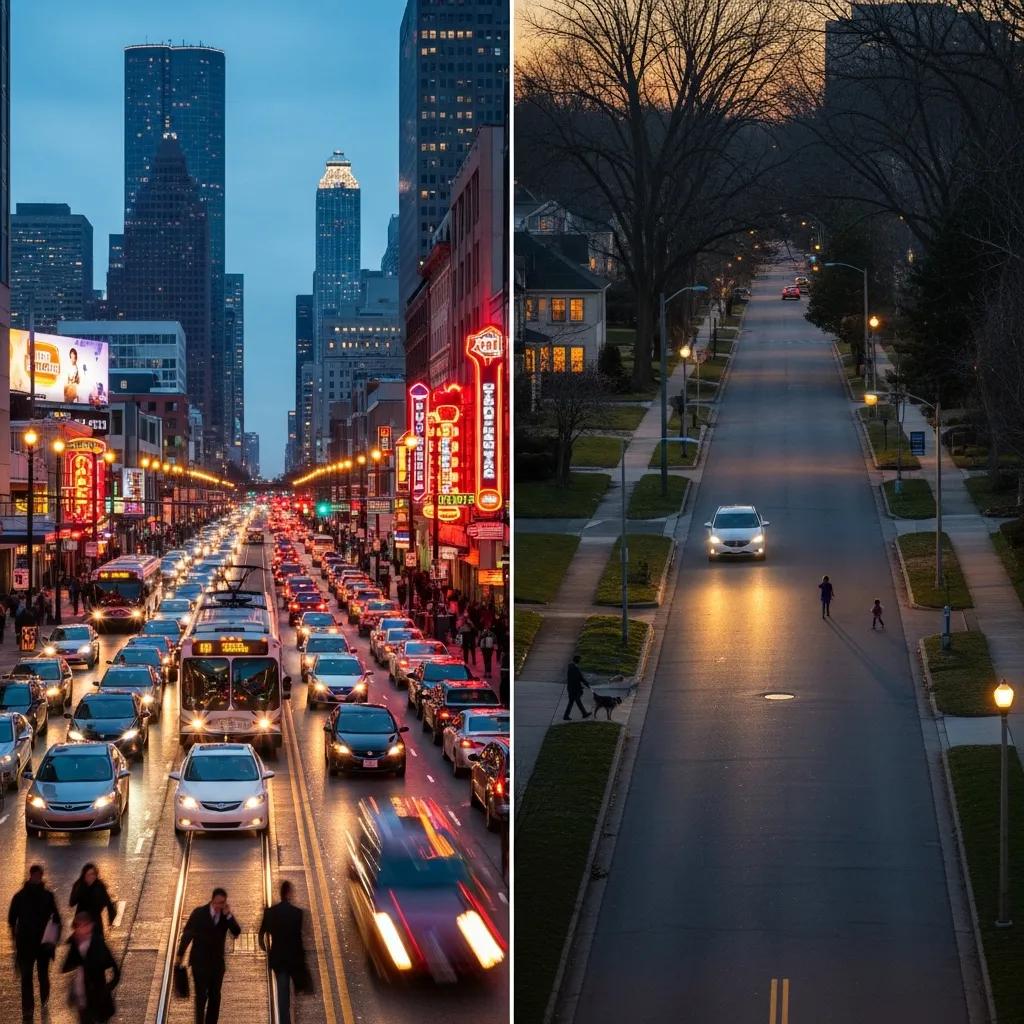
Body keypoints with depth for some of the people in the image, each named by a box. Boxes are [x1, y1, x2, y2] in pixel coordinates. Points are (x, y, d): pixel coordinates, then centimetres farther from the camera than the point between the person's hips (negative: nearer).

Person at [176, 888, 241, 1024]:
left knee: (215, 997, 6)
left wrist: (228, 915, -21)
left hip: (217, 962, 3)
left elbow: (237, 932, -10)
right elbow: (187, 933, 0)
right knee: (201, 996, -8)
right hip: (200, 961, -3)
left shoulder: (226, 915, 2)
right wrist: (180, 955, -1)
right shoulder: (199, 913, -6)